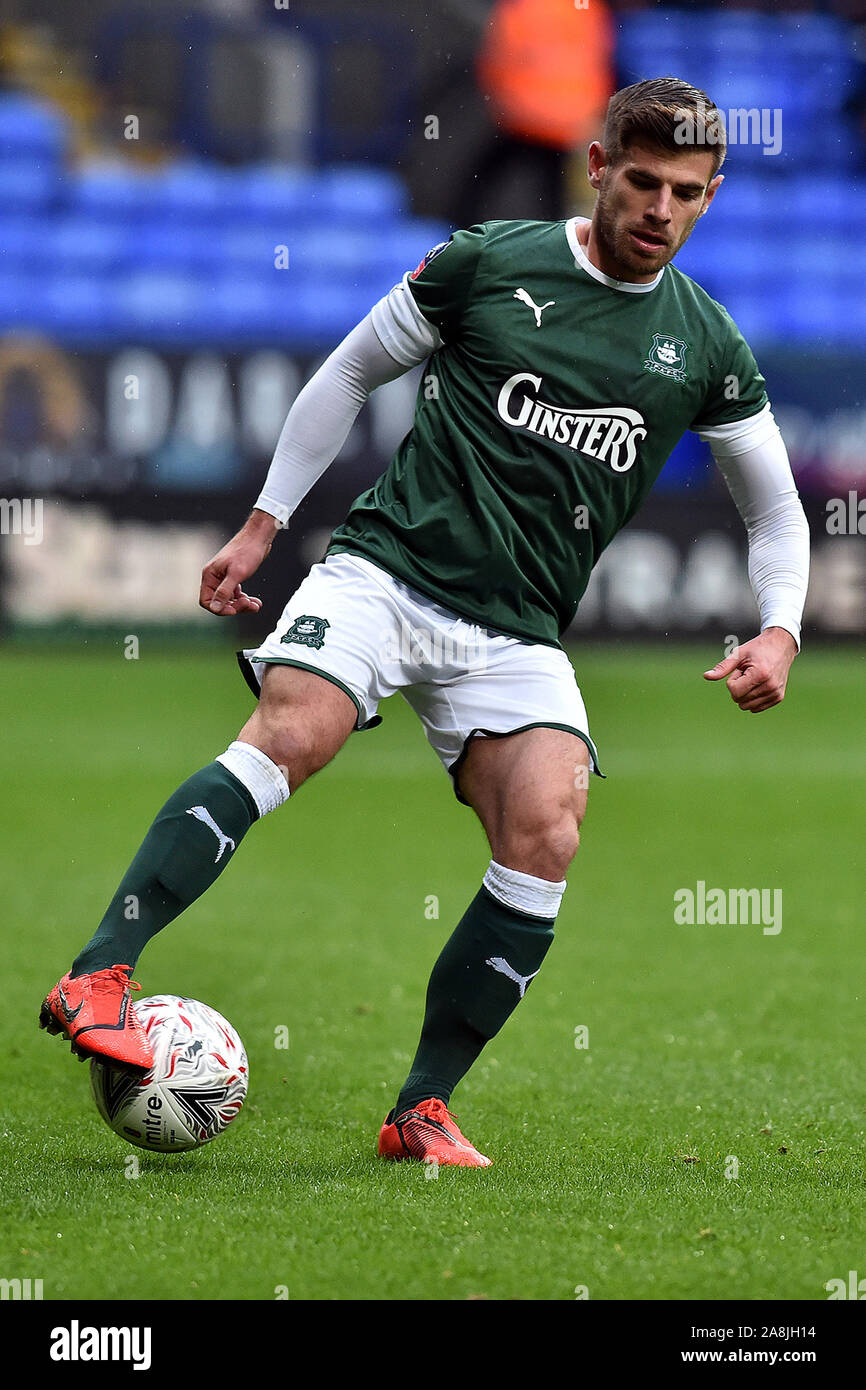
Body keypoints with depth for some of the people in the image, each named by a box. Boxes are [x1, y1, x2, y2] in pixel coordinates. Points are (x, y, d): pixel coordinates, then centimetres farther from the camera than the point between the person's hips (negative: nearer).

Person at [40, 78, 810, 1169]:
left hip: (518, 632, 3)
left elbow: (776, 511, 21)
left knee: (544, 839, -19)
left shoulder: (707, 349, 10)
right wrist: (262, 526, 10)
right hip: (387, 566, -2)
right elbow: (351, 372, 13)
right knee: (292, 731, -29)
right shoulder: (487, 263, 3)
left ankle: (422, 1112, -9)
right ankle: (98, 975, -31)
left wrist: (779, 632, 3)